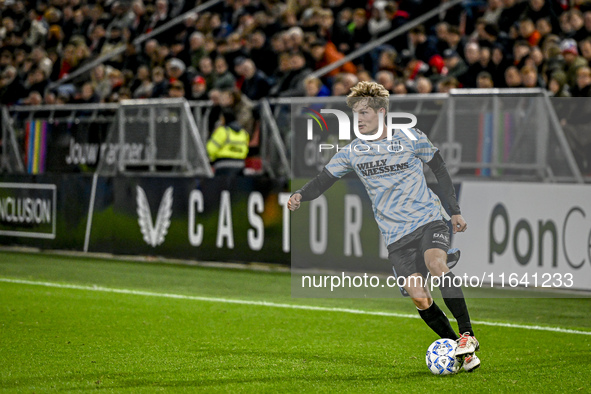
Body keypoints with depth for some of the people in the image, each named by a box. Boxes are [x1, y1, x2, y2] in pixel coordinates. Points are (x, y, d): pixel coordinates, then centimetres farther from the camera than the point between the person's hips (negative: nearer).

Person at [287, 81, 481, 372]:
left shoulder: (411, 138, -1)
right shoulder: (351, 152, 4)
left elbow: (440, 170, 9)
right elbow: (324, 180, 5)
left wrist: (455, 211, 6)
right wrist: (300, 196, -16)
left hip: (429, 220, -2)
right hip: (396, 235, 2)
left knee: (435, 263, -32)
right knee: (419, 297, -11)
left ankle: (467, 334, -23)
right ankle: (461, 350, 4)